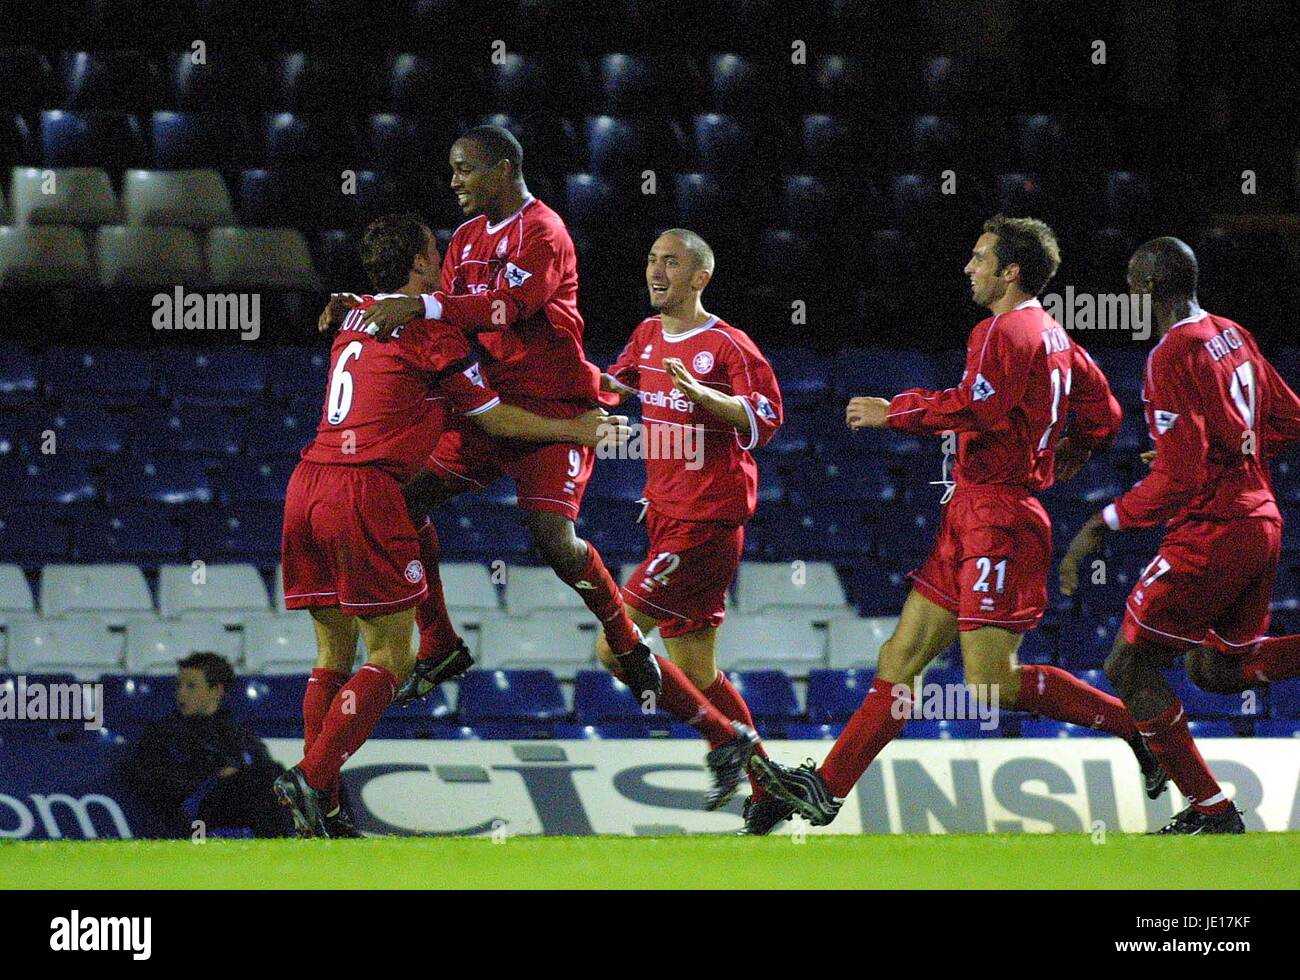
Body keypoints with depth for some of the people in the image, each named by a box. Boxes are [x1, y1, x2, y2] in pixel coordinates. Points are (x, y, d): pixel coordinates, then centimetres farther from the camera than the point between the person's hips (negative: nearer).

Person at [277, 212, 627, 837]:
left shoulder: (357, 316, 21)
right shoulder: (430, 330, -2)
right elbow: (492, 417, 7)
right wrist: (575, 430, 21)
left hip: (307, 482, 8)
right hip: (362, 491, -7)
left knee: (334, 653, 11)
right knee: (392, 655, -2)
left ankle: (319, 809, 5)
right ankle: (311, 780, -15)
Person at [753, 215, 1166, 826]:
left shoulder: (1006, 331, -13)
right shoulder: (1054, 336, 16)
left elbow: (977, 410, -24)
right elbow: (1104, 414, 20)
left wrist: (894, 411, -13)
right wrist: (1069, 453, 38)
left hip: (997, 518, -10)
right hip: (969, 522, 10)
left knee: (991, 683, -12)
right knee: (901, 657, 7)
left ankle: (1133, 723, -4)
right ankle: (826, 788, 6)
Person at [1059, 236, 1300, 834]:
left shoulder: (1172, 356, -17)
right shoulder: (1233, 337, 10)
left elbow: (1179, 477, -22)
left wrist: (1102, 525, -16)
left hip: (1210, 532, -9)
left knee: (1129, 667, -1)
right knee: (1215, 668, 20)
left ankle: (1211, 812, -1)